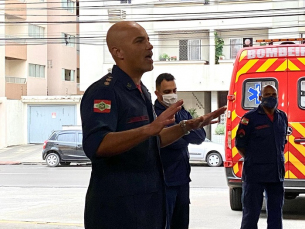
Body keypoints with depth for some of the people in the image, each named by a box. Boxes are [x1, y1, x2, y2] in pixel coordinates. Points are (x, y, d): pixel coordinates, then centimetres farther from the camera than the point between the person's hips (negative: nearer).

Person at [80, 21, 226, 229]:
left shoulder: (142, 92, 14)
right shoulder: (104, 91, -16)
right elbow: (95, 145, -31)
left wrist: (189, 126, 15)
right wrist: (149, 128, -40)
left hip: (146, 204, 9)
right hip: (116, 209, -9)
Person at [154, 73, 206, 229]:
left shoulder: (182, 113, 13)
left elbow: (201, 136, 3)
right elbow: (174, 140, -24)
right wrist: (187, 134, -6)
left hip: (182, 178, 8)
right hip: (164, 180, -8)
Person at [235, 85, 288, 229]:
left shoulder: (282, 117, 9)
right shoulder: (250, 118, -7)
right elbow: (240, 144, -4)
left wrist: (278, 160, 11)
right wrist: (253, 160, -2)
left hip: (277, 173, 5)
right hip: (255, 174, -5)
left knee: (276, 212, 11)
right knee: (251, 213, 1)